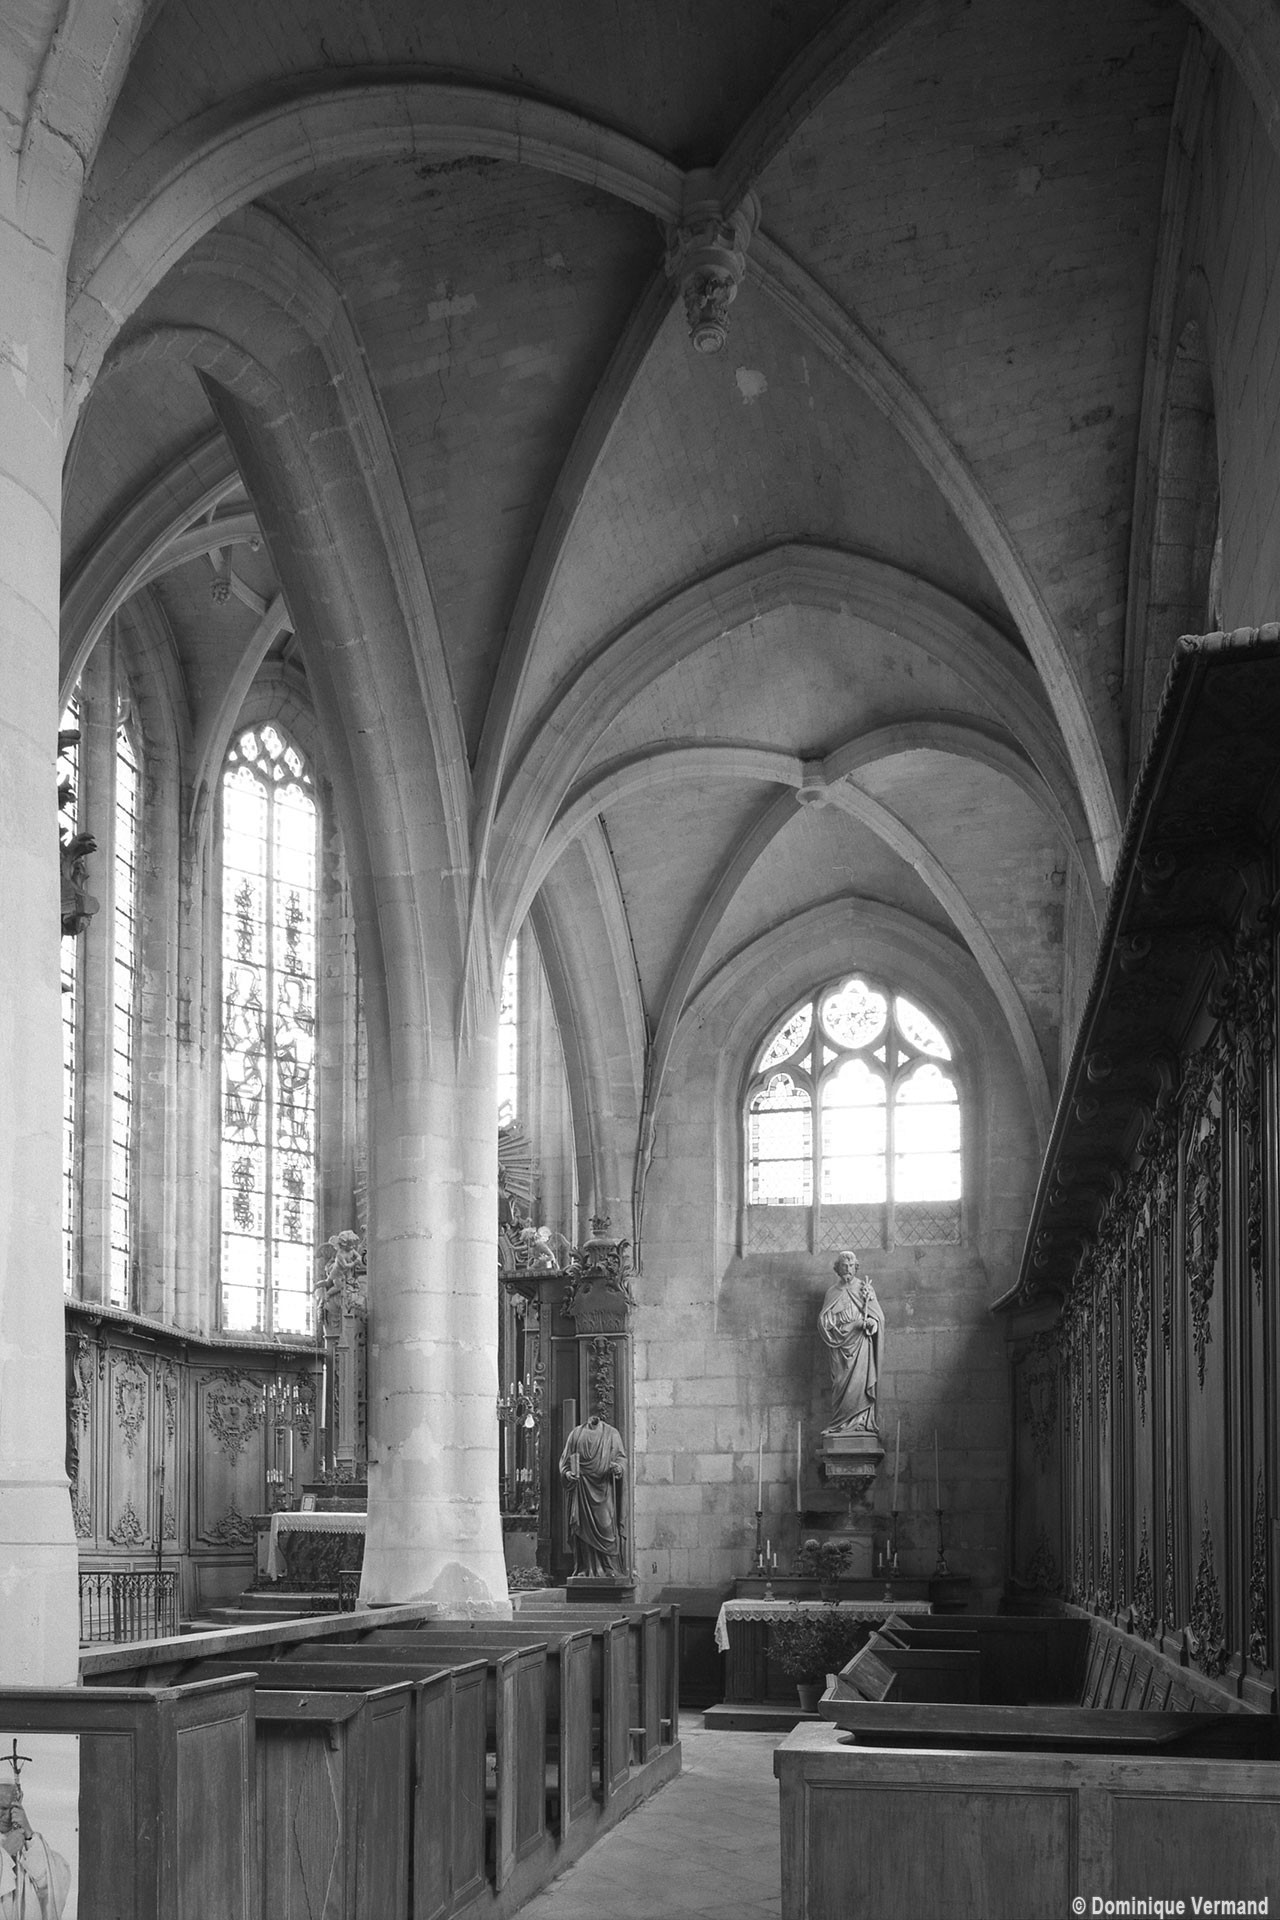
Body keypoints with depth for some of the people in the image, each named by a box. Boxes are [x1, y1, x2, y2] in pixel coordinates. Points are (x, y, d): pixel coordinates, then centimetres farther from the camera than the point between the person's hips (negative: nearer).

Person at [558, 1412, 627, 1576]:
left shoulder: (612, 1434, 9)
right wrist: (567, 1472, -6)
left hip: (604, 1487, -2)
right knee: (583, 1527, -2)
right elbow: (565, 1458, 13)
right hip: (581, 1487, 2)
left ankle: (609, 1568, -5)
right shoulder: (576, 1434, 13)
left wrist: (617, 1467, -16)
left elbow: (621, 1457, 5)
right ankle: (585, 1568, 1)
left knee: (605, 1525, -8)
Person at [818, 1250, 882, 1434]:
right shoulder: (832, 1292, 12)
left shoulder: (865, 1288, 7)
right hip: (840, 1344, 1)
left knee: (859, 1380, -11)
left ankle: (861, 1422, -11)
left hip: (860, 1343, -1)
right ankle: (841, 1424, -5)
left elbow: (878, 1316, 3)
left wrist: (870, 1323, -18)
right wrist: (841, 1319, -10)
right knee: (841, 1382, -5)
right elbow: (823, 1320, 6)